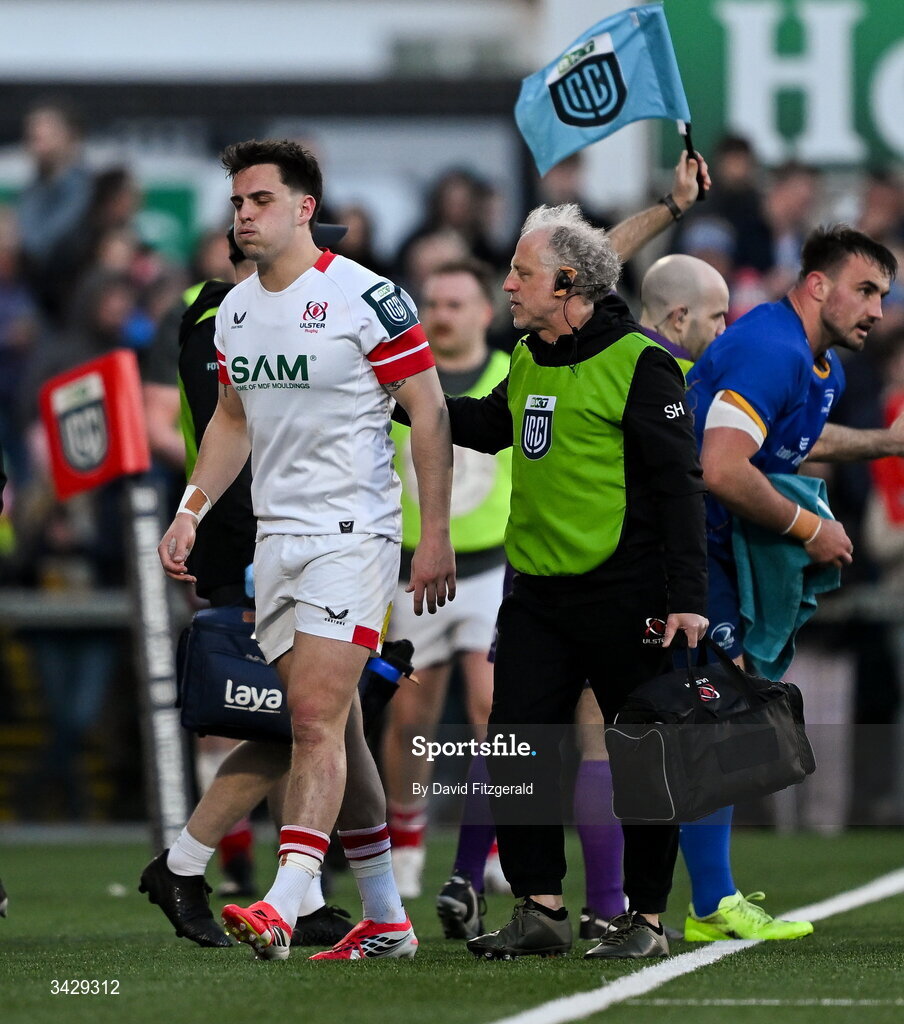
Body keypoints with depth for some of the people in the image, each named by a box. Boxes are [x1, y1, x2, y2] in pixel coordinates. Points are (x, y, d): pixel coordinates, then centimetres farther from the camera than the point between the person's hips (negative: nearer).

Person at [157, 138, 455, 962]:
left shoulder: (365, 297, -10)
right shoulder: (235, 310, 11)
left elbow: (430, 414, -9)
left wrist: (436, 536, -12)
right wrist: (190, 512, 12)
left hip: (353, 532, -7)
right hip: (276, 538, 7)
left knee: (318, 718, -17)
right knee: (328, 729, 9)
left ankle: (282, 908, -26)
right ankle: (386, 918, 16)